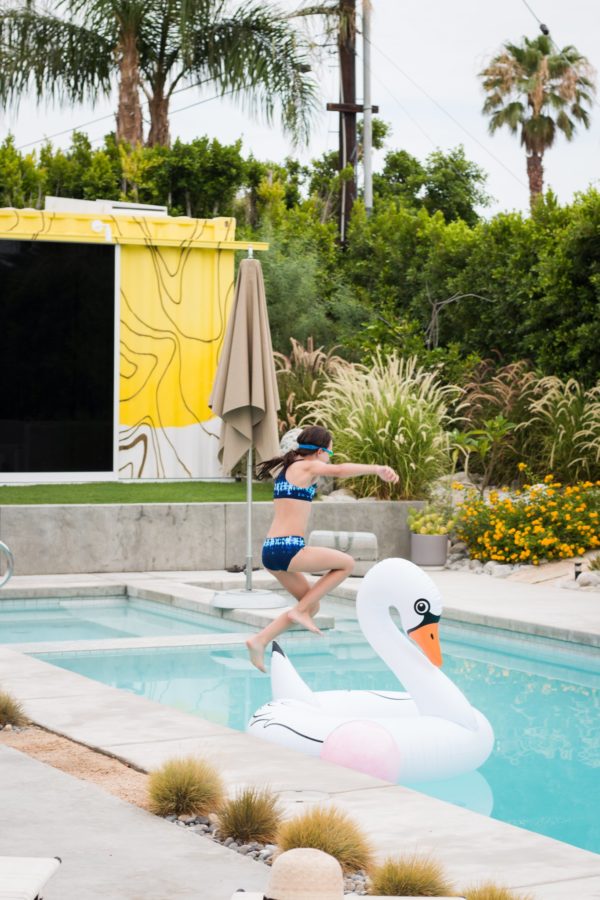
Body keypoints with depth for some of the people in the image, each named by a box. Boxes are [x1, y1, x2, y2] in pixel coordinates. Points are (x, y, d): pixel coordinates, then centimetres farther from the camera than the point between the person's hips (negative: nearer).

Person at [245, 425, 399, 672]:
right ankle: (300, 611, 1)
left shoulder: (287, 468, 19)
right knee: (346, 563, 6)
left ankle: (260, 640, 9)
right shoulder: (306, 466, -5)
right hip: (287, 549, -9)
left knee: (312, 606, 18)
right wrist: (378, 469, -29)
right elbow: (339, 470, -24)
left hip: (271, 550, 9)